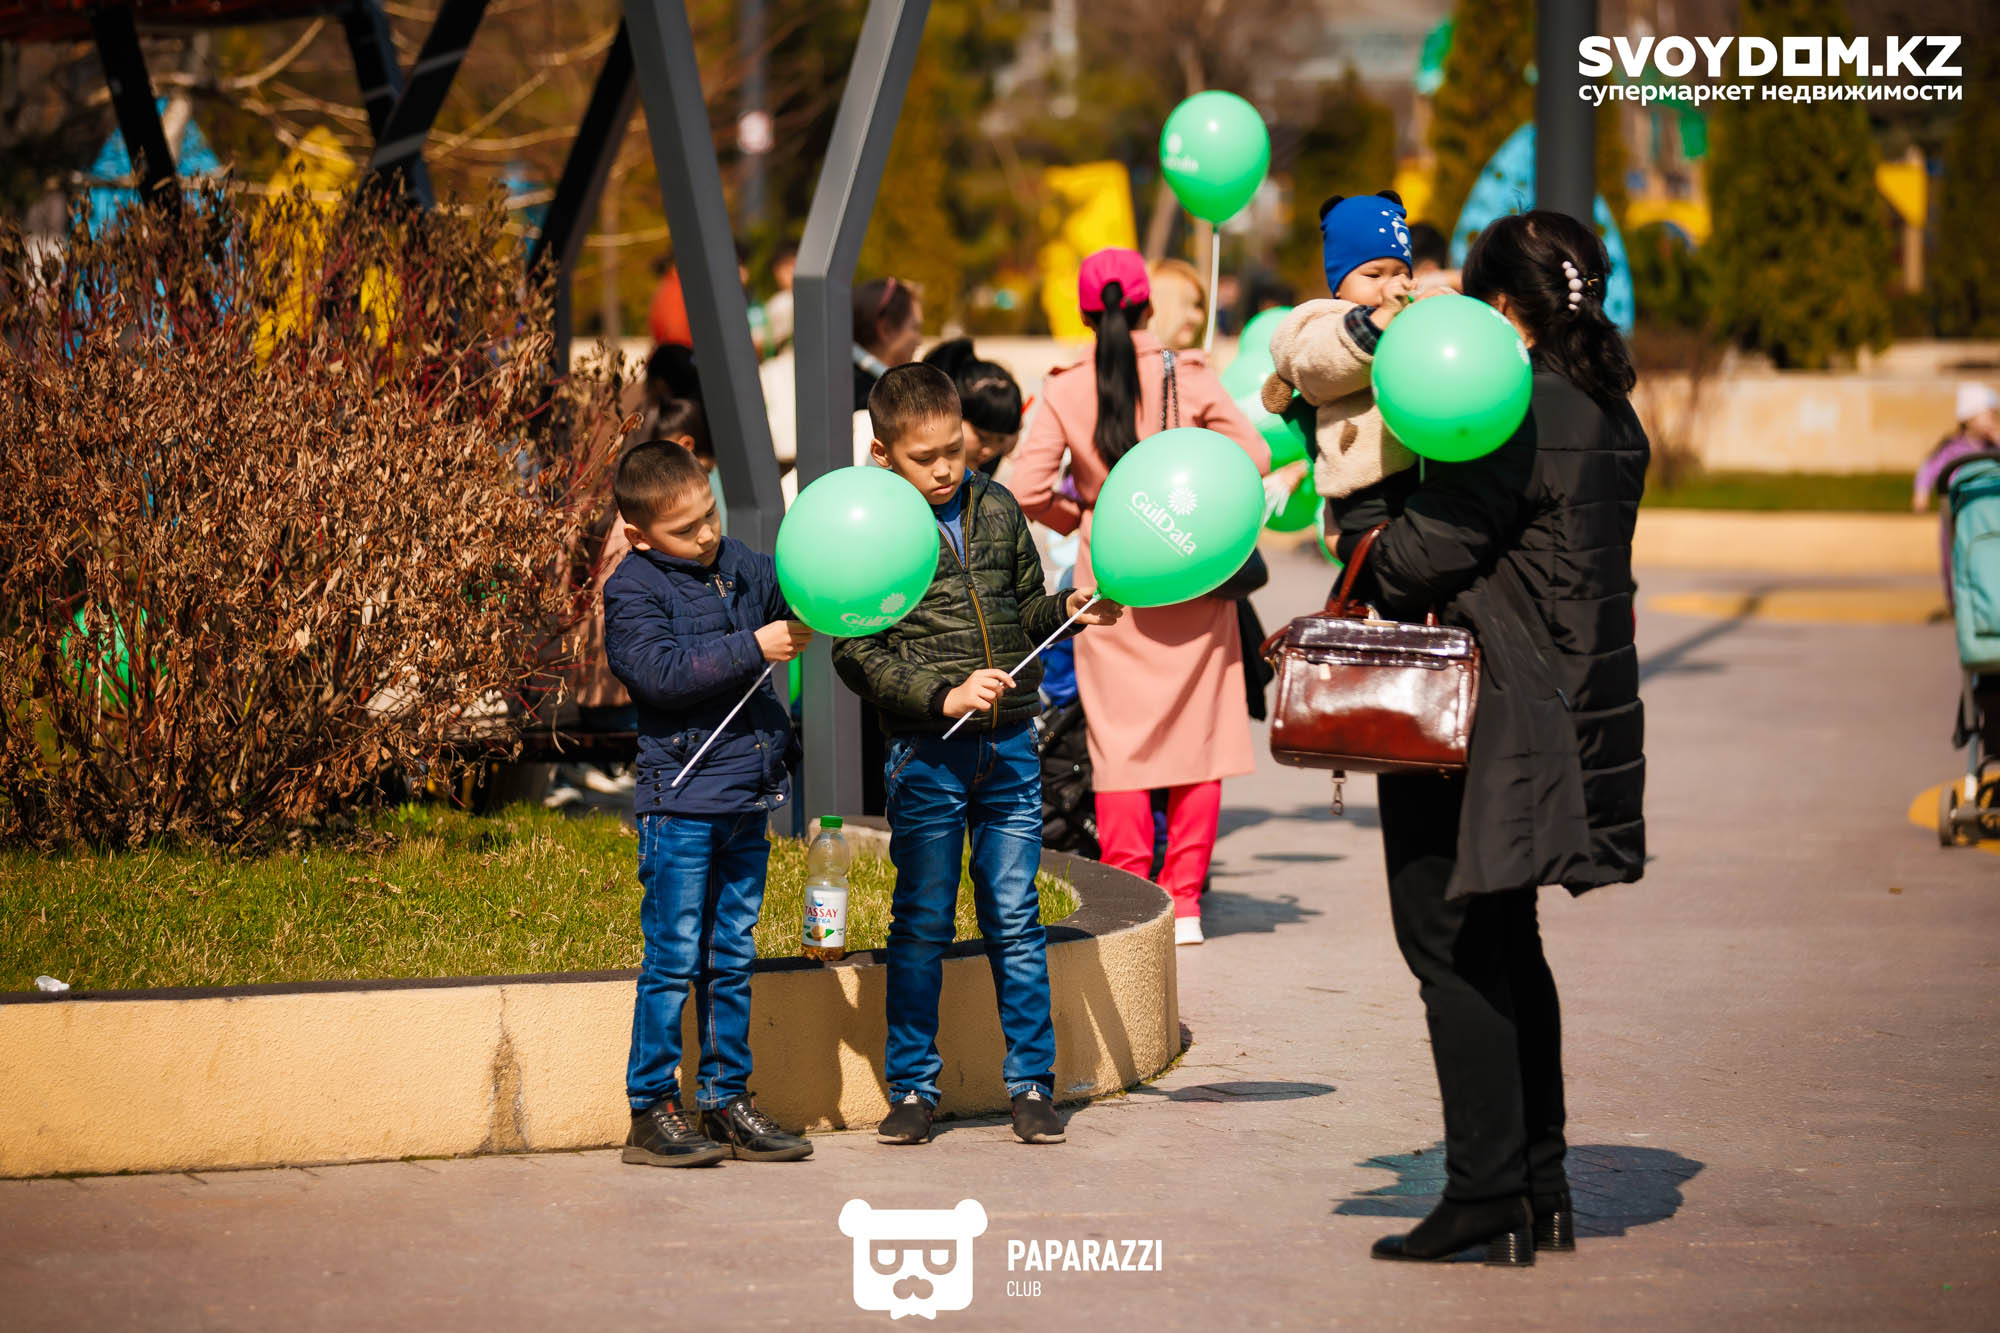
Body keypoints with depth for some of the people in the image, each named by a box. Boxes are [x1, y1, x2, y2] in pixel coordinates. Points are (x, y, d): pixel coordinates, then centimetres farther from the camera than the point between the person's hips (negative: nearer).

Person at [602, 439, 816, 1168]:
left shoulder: (741, 565, 9)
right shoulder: (633, 592, -9)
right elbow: (661, 671, -22)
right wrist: (753, 648, -22)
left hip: (747, 801, 6)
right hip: (682, 800, -6)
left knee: (732, 958, 11)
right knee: (675, 957, -4)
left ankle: (726, 1100, 18)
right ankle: (651, 1111, 2)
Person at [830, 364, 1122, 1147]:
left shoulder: (995, 509, 9)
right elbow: (859, 655, -8)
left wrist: (1068, 610, 0)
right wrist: (943, 696, -18)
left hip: (1009, 745, 3)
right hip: (926, 751, -3)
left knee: (1015, 920, 5)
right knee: (922, 925, 4)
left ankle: (1032, 1083, 12)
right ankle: (913, 1089, 13)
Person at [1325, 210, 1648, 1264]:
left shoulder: (1515, 417, -18)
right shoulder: (1611, 415, 10)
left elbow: (1430, 546, -16)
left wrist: (1363, 571, 4)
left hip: (1487, 723, -9)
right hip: (1575, 702, 9)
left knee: (1453, 948, -2)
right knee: (1508, 950, 17)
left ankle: (1486, 1194, -2)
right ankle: (1540, 1187, 20)